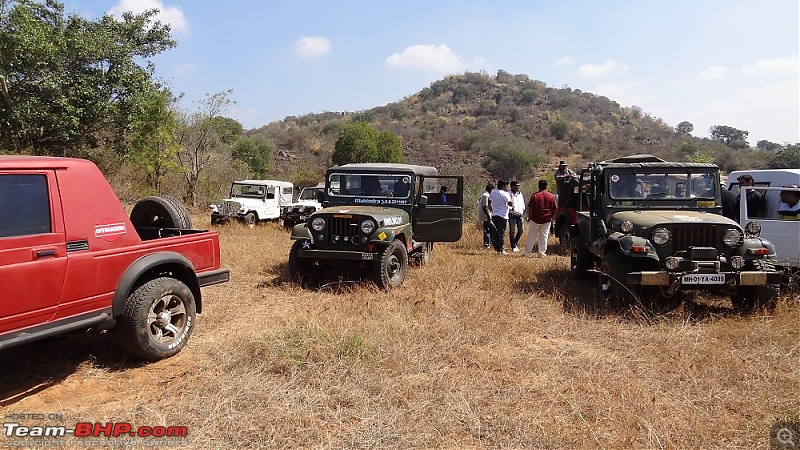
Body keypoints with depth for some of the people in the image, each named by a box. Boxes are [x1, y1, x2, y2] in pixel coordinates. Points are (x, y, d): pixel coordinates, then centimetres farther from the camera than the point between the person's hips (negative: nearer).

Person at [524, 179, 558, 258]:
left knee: (531, 236, 9)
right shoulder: (551, 196, -1)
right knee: (544, 236, 8)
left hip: (535, 219, -1)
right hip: (547, 220, 1)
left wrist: (529, 217, 1)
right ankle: (542, 253, 9)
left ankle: (527, 252, 12)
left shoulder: (535, 196, -8)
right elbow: (555, 209, 2)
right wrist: (552, 217, 14)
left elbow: (530, 208, -9)